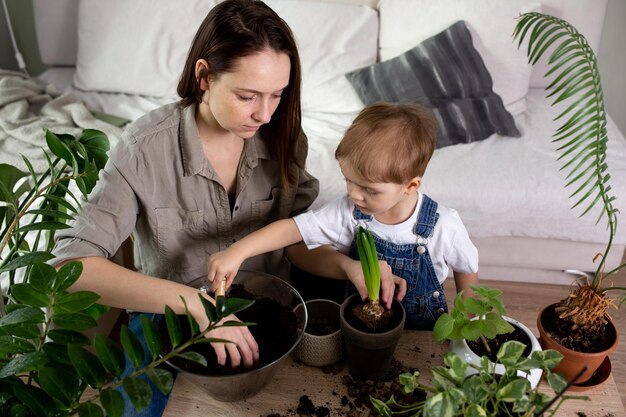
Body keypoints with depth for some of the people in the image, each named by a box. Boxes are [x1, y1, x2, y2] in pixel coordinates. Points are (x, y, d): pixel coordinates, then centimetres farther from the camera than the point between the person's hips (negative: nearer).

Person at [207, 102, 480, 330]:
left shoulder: (443, 225, -23)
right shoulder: (349, 213, -19)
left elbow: (466, 269, -5)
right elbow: (292, 228, -21)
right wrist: (237, 252, -32)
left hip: (422, 331, -3)